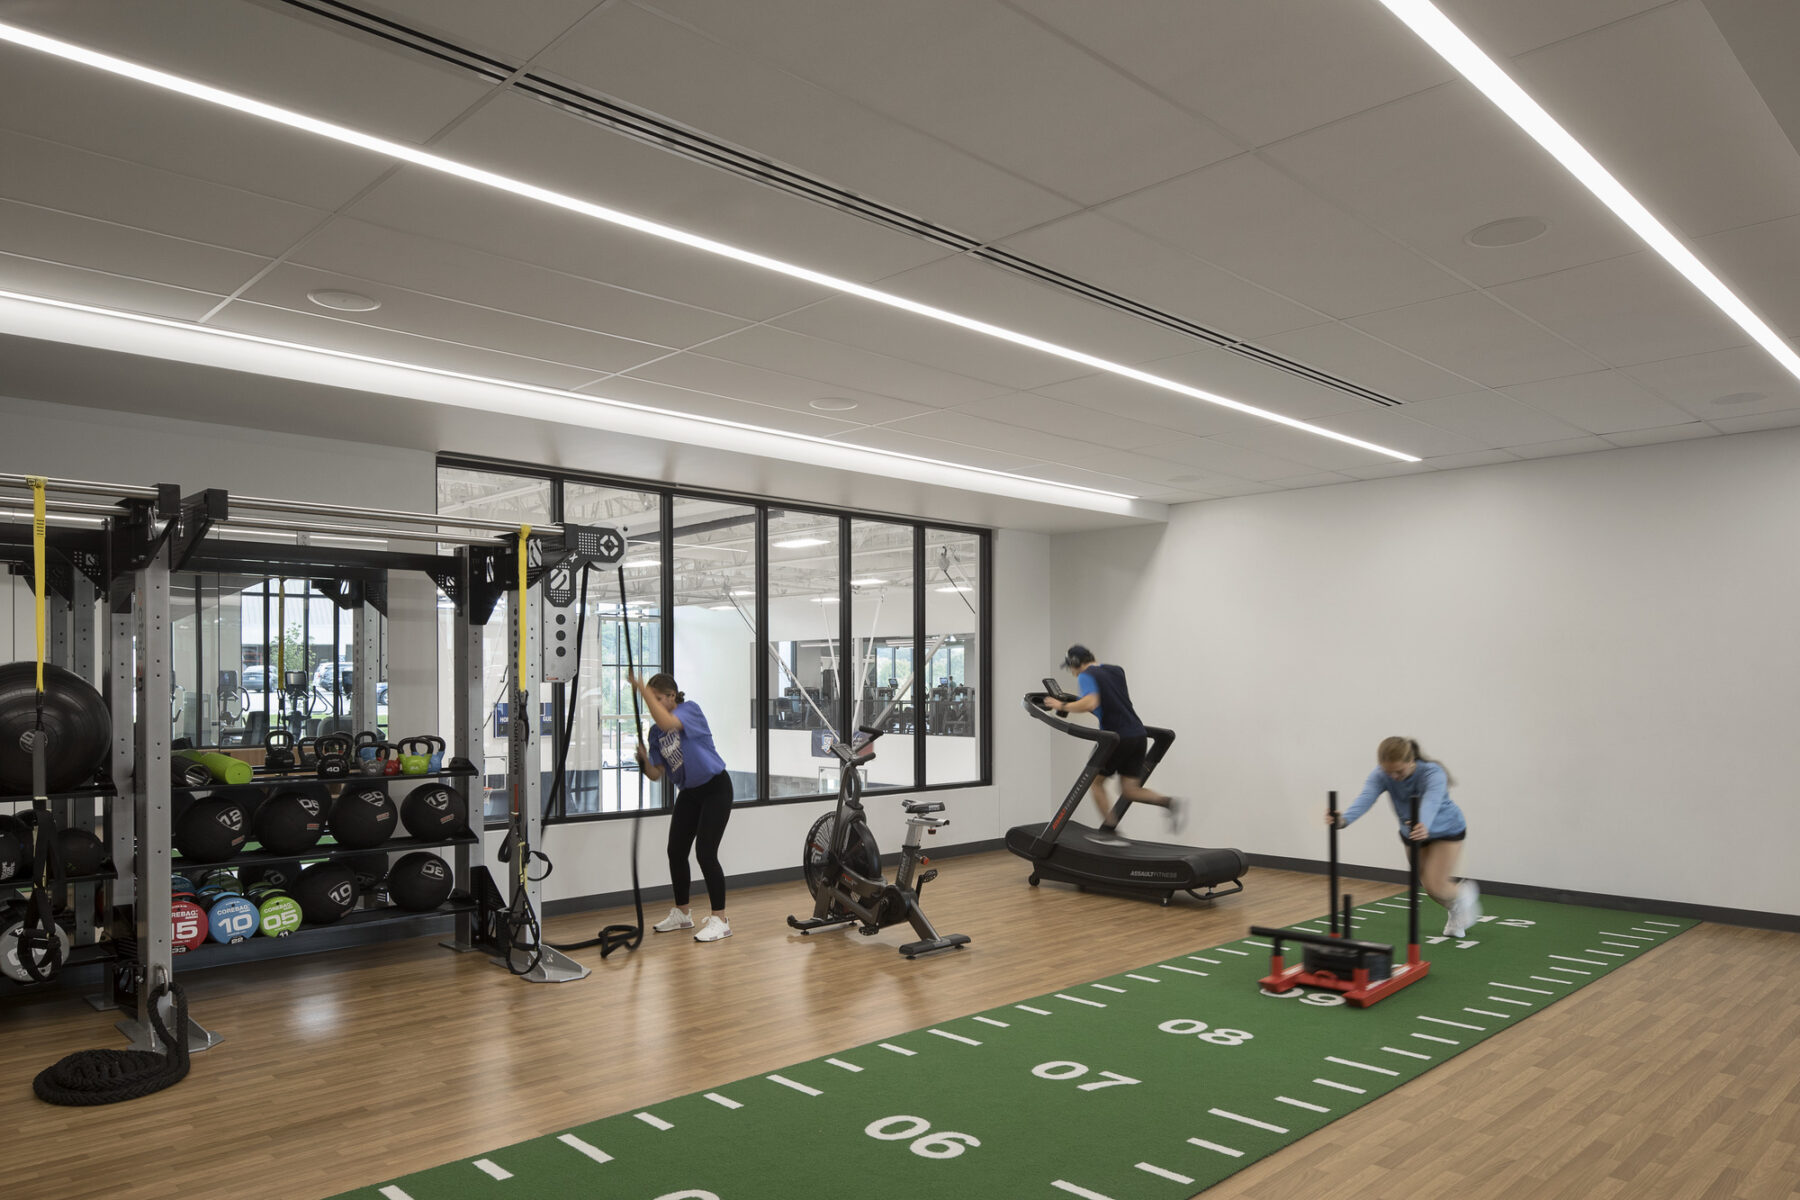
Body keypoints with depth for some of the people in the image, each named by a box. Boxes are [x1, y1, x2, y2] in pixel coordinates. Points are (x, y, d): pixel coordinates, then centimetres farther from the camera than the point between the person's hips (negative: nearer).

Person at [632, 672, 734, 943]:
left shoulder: (690, 709, -16)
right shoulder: (656, 734, 3)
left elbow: (667, 723, -38)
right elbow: (656, 774, 1)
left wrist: (643, 689, -37)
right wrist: (643, 759, -19)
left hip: (715, 788, -8)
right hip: (689, 793, 8)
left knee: (705, 853, -13)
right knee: (676, 851, 10)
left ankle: (720, 920, -5)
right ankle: (682, 913, 28)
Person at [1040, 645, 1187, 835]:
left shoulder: (1086, 676, -5)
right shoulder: (1117, 670, 20)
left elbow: (1090, 703, -23)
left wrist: (1063, 706, -10)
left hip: (1117, 737, -7)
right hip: (1139, 735, 7)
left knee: (1095, 781, 14)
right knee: (1129, 790, 10)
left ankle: (1109, 829, 9)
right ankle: (1170, 802, -11)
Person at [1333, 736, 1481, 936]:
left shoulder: (1432, 773, -37)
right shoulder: (1381, 775, -27)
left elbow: (1431, 802, -56)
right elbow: (1365, 798, -46)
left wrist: (1424, 827, -78)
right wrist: (1344, 819, -66)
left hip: (1447, 830, -4)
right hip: (1412, 832, 4)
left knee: (1435, 885, -11)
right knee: (1428, 885, 11)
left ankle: (1464, 892, 24)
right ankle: (1456, 912, 45)